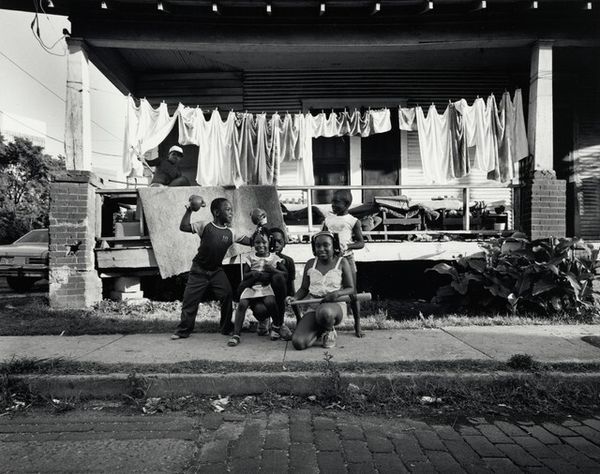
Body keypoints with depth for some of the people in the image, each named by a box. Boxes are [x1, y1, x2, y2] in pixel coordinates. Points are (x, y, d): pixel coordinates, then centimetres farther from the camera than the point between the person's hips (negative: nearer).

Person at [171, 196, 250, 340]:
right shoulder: (205, 226, -10)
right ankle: (183, 330, 18)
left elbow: (250, 241, -1)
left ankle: (227, 328, 13)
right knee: (190, 298, 1)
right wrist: (189, 210, -26)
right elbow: (184, 227, -19)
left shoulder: (230, 233, -1)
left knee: (227, 296, -6)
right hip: (199, 270, -3)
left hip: (217, 270, 3)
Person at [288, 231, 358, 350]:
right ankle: (321, 329, 12)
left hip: (335, 306, -3)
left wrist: (337, 293, -21)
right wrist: (295, 298, -9)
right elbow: (304, 289, 13)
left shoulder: (341, 262, 1)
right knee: (298, 343, -22)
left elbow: (351, 289, 0)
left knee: (324, 312, -44)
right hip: (313, 307, 3)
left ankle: (329, 330, -4)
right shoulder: (310, 264, 9)